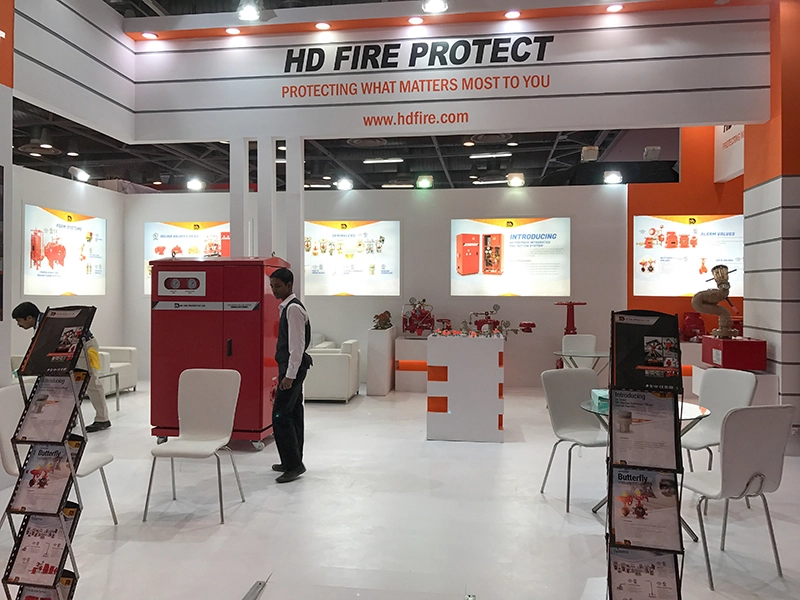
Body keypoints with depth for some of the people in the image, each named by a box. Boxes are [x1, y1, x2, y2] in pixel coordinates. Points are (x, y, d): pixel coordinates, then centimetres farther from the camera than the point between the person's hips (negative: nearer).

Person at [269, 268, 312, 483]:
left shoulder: (294, 308, -16)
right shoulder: (288, 307, 14)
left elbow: (297, 345, -22)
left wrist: (289, 375, -23)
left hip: (293, 369, -10)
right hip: (292, 369, 10)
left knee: (280, 416, -9)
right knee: (293, 415, 15)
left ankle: (293, 465, -3)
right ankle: (293, 461, 25)